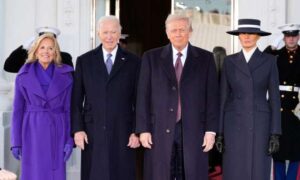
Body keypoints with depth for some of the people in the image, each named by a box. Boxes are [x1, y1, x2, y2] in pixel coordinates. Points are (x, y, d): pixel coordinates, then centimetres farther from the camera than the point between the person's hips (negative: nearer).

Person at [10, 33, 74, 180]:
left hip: (56, 133, 1)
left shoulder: (65, 76, 2)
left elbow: (69, 109, 3)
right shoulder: (24, 76, 1)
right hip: (33, 133, 0)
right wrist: (16, 141, -1)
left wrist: (70, 139, -4)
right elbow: (18, 110, 2)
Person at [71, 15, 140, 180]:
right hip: (93, 133, 1)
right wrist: (77, 129, -2)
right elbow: (76, 100, 6)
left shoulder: (133, 62, 5)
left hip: (122, 133, 0)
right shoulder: (84, 61, 7)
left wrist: (136, 131, -1)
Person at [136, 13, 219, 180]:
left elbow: (212, 96, 4)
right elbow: (143, 96, 4)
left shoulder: (206, 58, 7)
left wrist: (211, 130, -1)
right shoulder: (151, 58, 7)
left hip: (194, 132, 0)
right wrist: (143, 129, -2)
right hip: (160, 131, 0)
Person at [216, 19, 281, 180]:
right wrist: (219, 132, 1)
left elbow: (274, 98, 0)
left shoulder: (269, 61, 2)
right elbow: (223, 97, 6)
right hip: (234, 125, 1)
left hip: (260, 124, -1)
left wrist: (275, 134, -6)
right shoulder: (229, 61, 6)